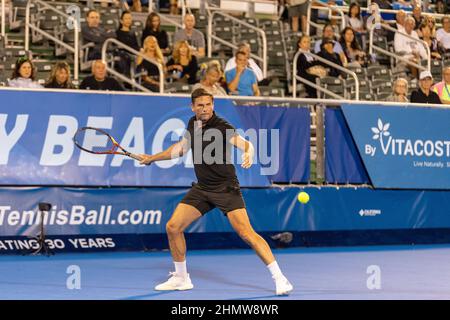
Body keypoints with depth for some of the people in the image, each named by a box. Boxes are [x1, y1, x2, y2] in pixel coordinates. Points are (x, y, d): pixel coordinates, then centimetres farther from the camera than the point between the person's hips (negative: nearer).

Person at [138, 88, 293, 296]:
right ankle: (181, 278, 18)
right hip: (201, 189, 7)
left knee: (246, 232, -18)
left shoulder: (221, 127, -16)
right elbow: (181, 148, 23)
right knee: (173, 227, 0)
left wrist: (249, 155, -55)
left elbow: (245, 144, -31)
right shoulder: (193, 123, 5)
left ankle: (279, 278, -14)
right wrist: (151, 158, 29)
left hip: (226, 189, -7)